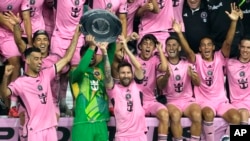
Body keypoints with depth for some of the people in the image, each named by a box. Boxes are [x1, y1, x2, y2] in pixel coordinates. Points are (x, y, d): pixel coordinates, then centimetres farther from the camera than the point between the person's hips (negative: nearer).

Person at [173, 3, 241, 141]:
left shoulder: (219, 57, 3)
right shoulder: (197, 59, 0)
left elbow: (228, 43, -11)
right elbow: (188, 50, -19)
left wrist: (233, 22, -25)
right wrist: (179, 33, -36)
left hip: (221, 100, 2)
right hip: (203, 100, -2)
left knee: (236, 118, -25)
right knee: (209, 114, -36)